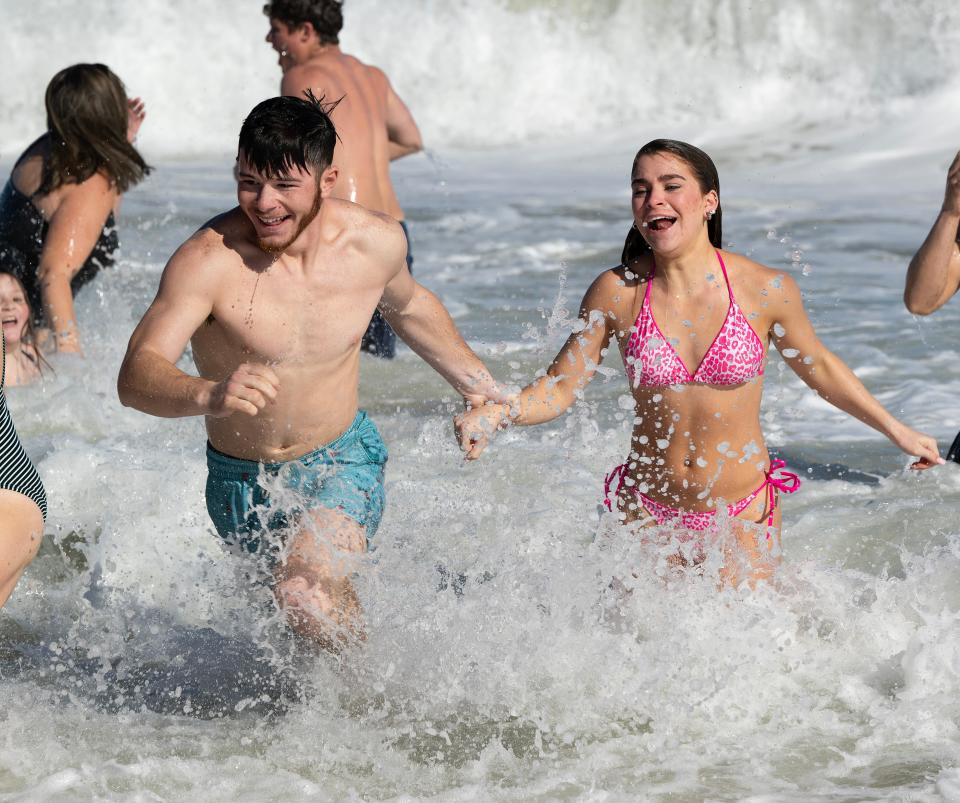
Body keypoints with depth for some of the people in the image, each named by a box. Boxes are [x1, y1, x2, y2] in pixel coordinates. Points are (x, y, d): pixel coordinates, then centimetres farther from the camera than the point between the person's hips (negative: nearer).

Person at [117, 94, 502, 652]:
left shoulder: (377, 242, -14)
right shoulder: (208, 261, -27)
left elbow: (407, 304, 11)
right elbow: (136, 375, -38)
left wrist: (477, 383, 22)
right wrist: (209, 394, -59)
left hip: (341, 464, -1)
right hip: (240, 481, 1)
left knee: (308, 597, -27)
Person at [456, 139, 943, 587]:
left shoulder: (766, 291, -11)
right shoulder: (618, 292, -11)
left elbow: (819, 368, 6)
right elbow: (561, 387, -6)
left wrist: (895, 430, 13)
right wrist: (493, 415, -24)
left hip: (742, 515, -1)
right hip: (647, 515, 1)